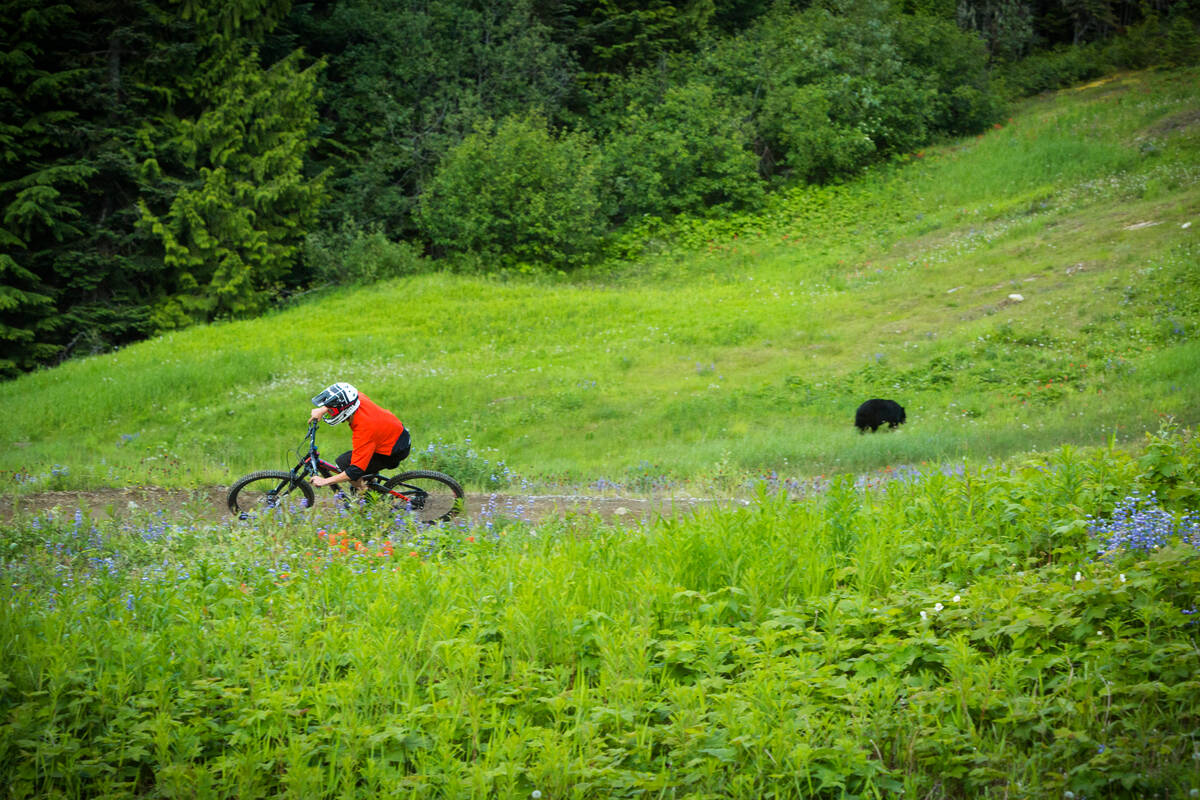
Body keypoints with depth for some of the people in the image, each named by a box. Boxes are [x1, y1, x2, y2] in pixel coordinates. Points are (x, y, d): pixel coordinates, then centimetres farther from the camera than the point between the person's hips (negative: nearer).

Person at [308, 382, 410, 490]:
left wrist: (325, 481, -24)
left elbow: (355, 472, -31)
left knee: (343, 462, -13)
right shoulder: (359, 398, -16)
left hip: (395, 452, -8)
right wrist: (322, 410, 1)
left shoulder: (363, 431, -34)